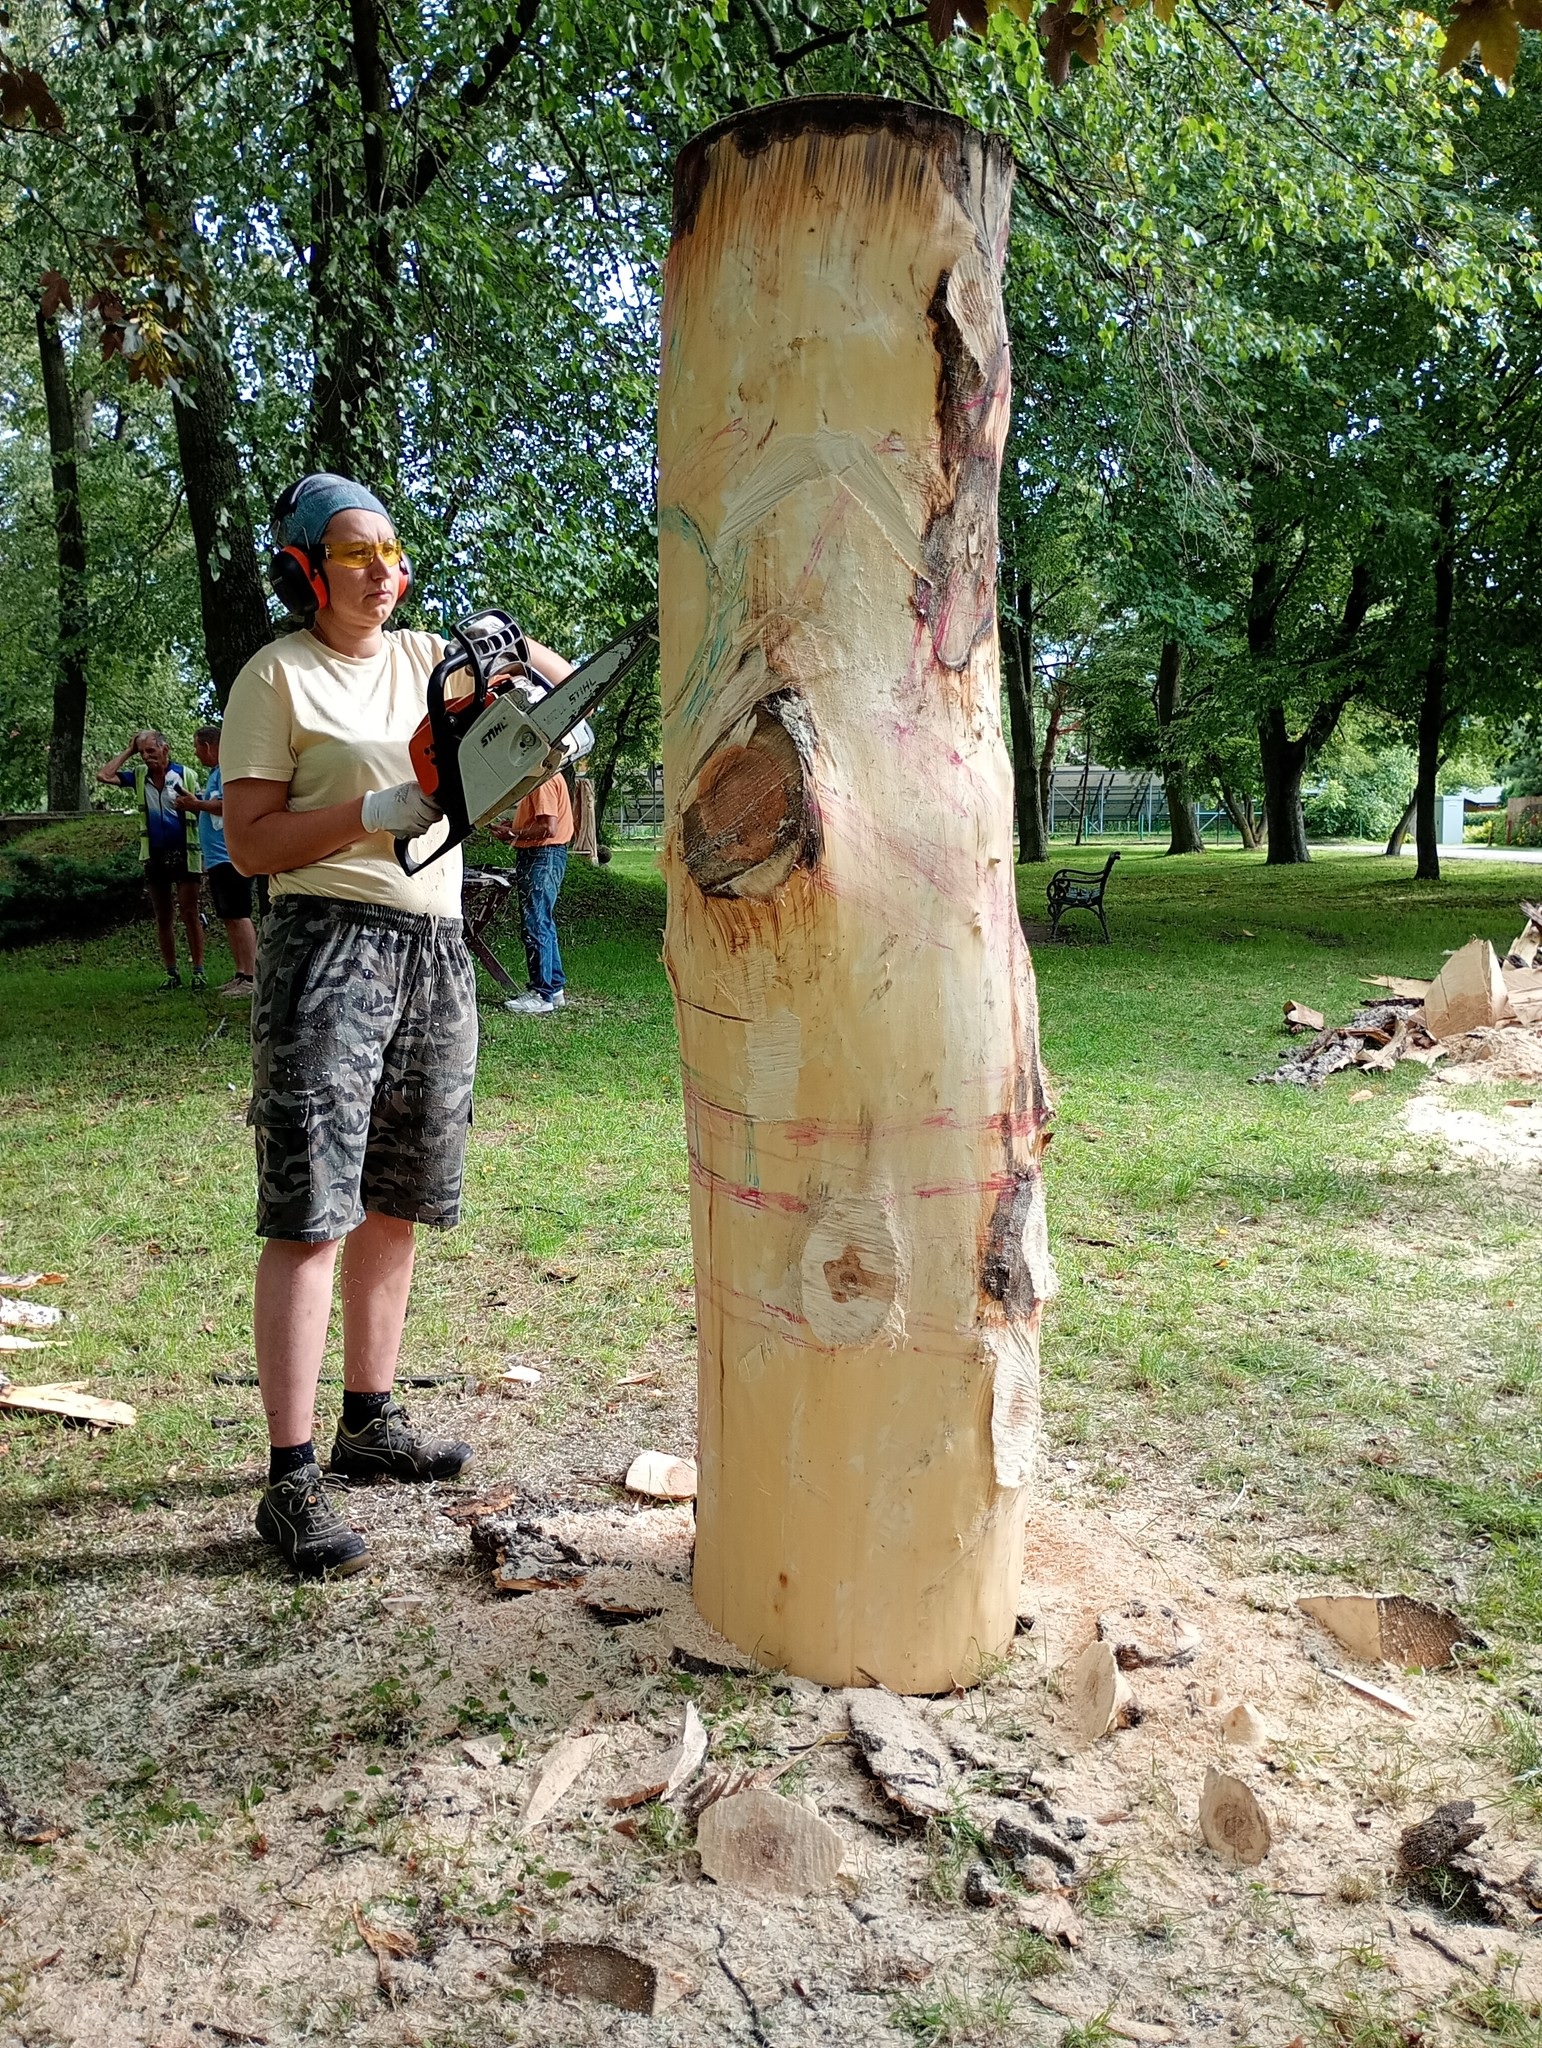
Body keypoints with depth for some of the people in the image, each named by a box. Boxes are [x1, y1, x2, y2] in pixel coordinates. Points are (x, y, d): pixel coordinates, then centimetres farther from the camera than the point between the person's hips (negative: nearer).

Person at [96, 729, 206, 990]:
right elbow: (104, 775, -3)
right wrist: (128, 752, 0)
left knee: (189, 914, -6)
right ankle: (172, 973, 14)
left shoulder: (185, 775, -3)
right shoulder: (138, 776, 6)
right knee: (162, 918, 7)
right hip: (154, 856, 4)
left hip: (183, 853, -4)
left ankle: (198, 971, -1)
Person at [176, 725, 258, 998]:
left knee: (238, 916, -12)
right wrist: (193, 807, 11)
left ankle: (251, 978, -14)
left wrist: (196, 804, -10)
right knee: (228, 918, 11)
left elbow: (228, 805, -22)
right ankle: (240, 974, 14)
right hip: (217, 857, 11)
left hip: (229, 855, -11)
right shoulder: (214, 773, 20)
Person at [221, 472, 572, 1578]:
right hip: (331, 946, -7)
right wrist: (378, 812, -18)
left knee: (397, 1204, 12)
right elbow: (248, 841, -8)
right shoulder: (277, 676, -2)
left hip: (436, 949, 7)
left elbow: (557, 677, 21)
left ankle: (371, 1424, 25)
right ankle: (291, 1482, -4)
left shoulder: (425, 656, 14)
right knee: (311, 1216, -9)